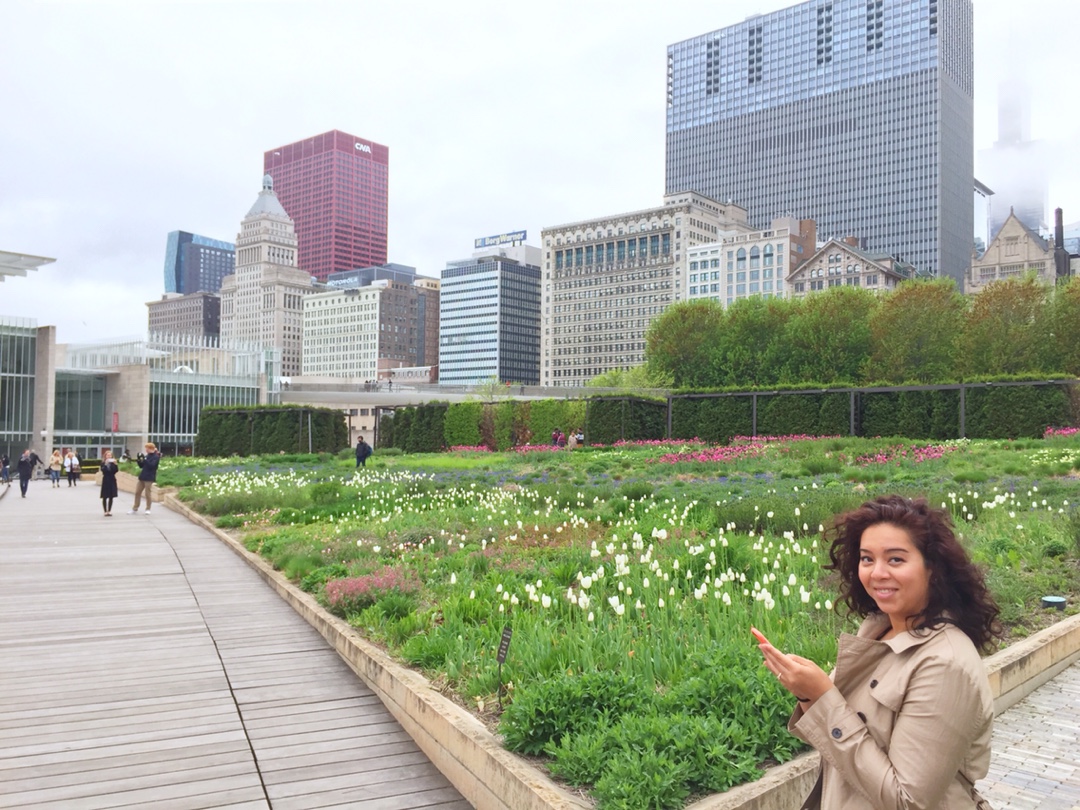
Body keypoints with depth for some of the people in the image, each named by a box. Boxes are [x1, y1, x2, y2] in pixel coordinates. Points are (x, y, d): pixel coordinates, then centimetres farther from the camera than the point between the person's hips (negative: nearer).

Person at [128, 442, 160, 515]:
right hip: (142, 476, 8)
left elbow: (152, 465, -22)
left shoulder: (156, 457, -8)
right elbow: (141, 465, 16)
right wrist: (138, 460, 0)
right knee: (137, 492, 8)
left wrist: (144, 459, -26)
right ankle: (135, 509, 15)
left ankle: (148, 509, 10)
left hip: (149, 478, -8)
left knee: (147, 494, -2)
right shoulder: (147, 456, 12)